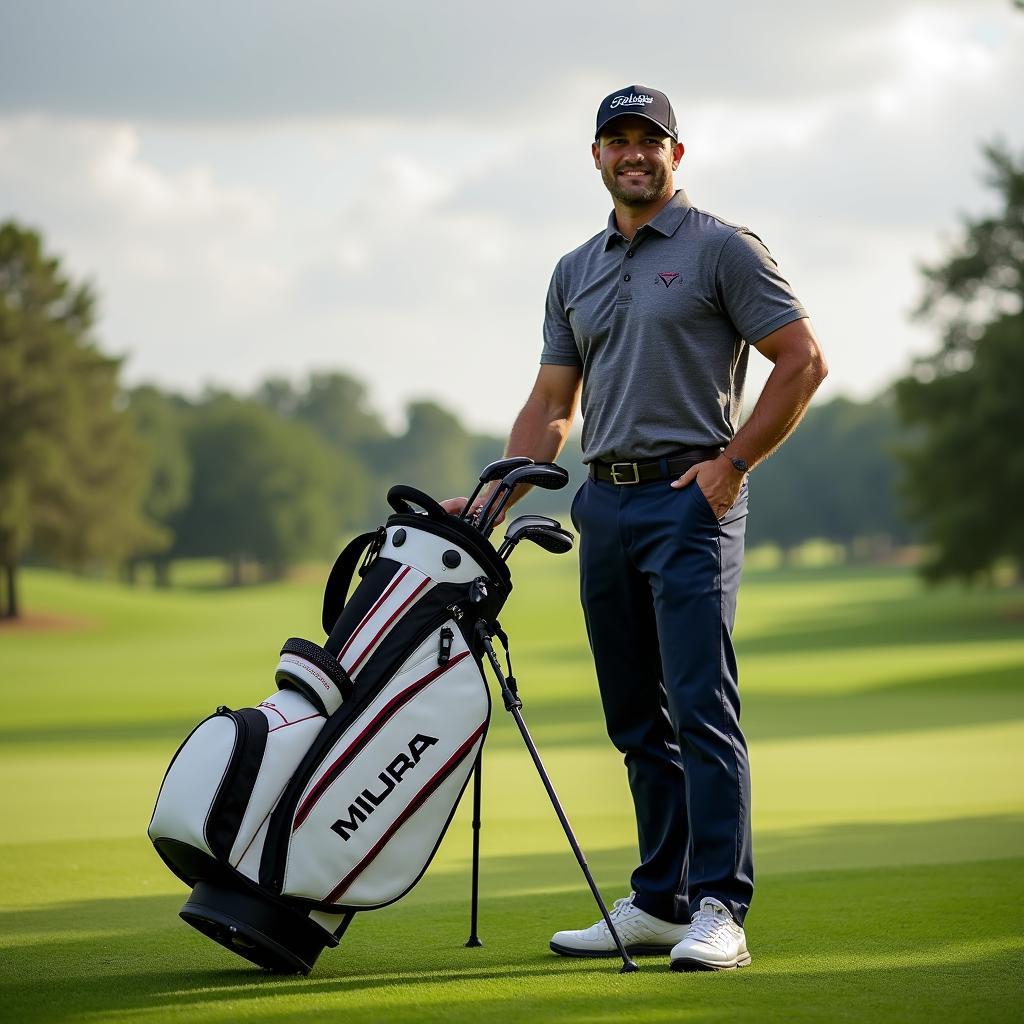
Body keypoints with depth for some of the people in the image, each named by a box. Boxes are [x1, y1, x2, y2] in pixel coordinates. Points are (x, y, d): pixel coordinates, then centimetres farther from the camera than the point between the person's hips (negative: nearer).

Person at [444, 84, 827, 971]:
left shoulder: (722, 249, -1)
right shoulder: (574, 272, 18)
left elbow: (802, 360, -5)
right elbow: (550, 408, 20)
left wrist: (730, 464, -10)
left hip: (690, 501, -6)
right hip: (604, 505, 6)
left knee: (701, 708, -13)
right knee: (637, 722, 8)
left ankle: (719, 910, -14)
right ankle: (659, 902, 14)